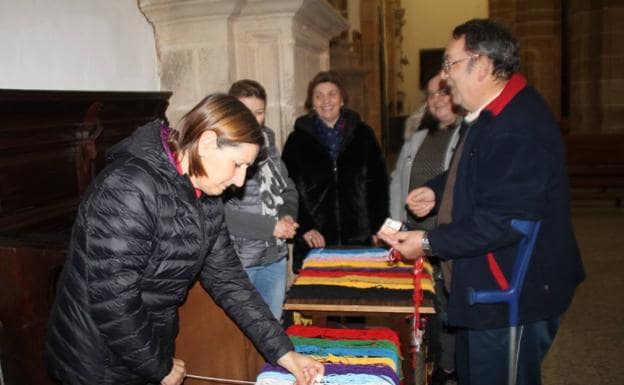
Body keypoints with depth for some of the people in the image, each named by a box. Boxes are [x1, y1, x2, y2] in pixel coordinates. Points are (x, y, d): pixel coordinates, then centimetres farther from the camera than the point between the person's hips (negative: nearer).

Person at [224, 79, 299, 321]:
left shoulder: (267, 141, 8)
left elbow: (288, 188, 17)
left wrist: (288, 215, -4)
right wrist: (271, 227, -18)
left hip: (275, 256, 6)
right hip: (236, 259, -6)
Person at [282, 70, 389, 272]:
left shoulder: (363, 134, 8)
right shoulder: (298, 139, 4)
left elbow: (379, 182, 9)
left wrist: (377, 227, 3)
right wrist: (303, 227, -7)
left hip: (358, 239, 1)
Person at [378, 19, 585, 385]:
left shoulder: (520, 128, -27)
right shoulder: (490, 114, 7)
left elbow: (506, 220, -30)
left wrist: (429, 242, -24)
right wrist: (437, 190, 3)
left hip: (515, 296, -10)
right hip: (484, 288, 11)